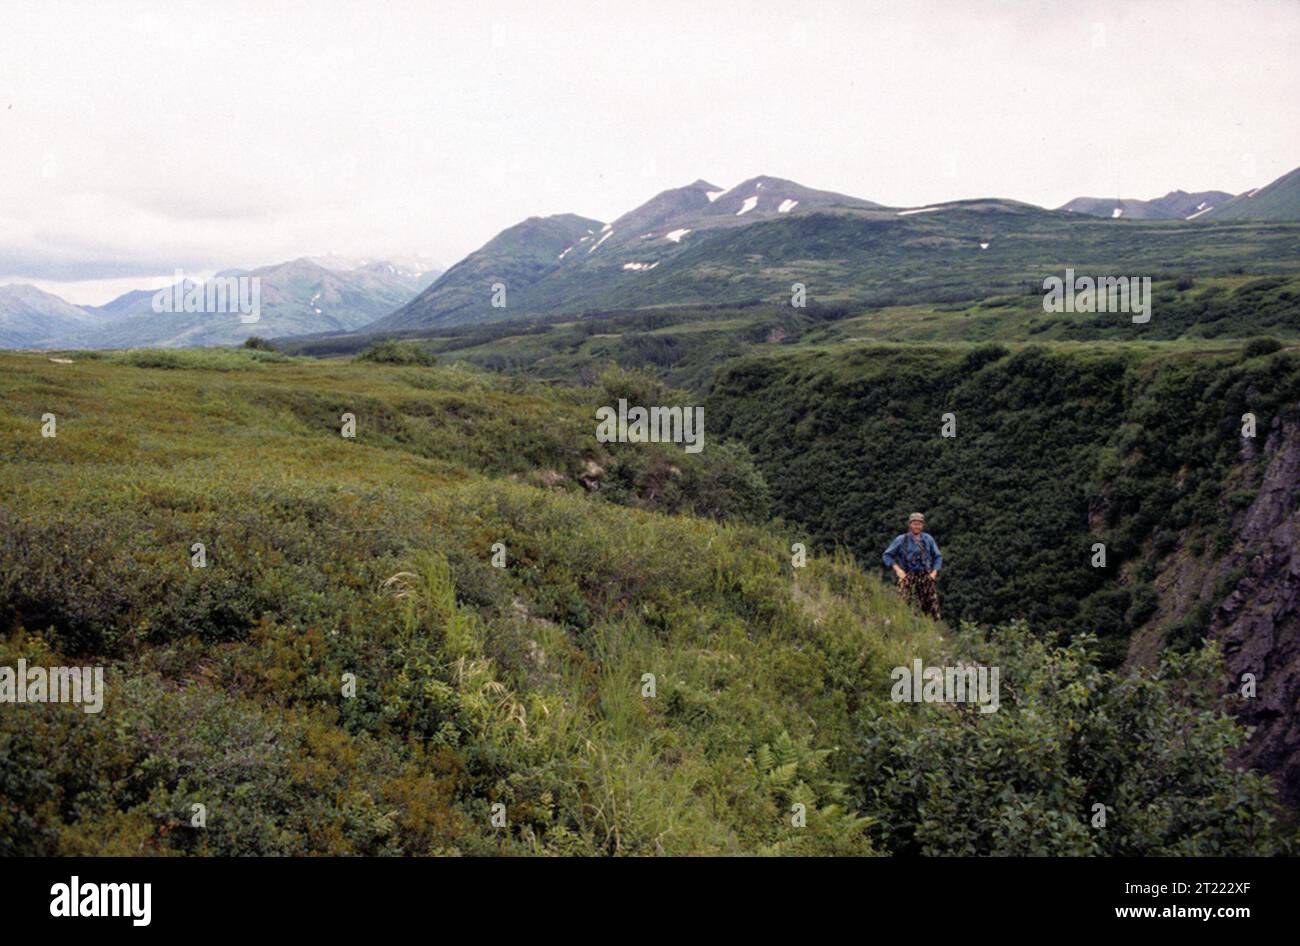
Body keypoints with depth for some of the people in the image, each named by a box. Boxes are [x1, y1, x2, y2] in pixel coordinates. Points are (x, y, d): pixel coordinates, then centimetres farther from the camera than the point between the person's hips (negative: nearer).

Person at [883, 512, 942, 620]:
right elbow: (887, 555, 6)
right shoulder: (902, 540, 4)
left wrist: (934, 572, 3)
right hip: (908, 578, -3)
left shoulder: (928, 539, 10)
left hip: (926, 578, 3)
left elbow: (938, 557, 17)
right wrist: (897, 569, -5)